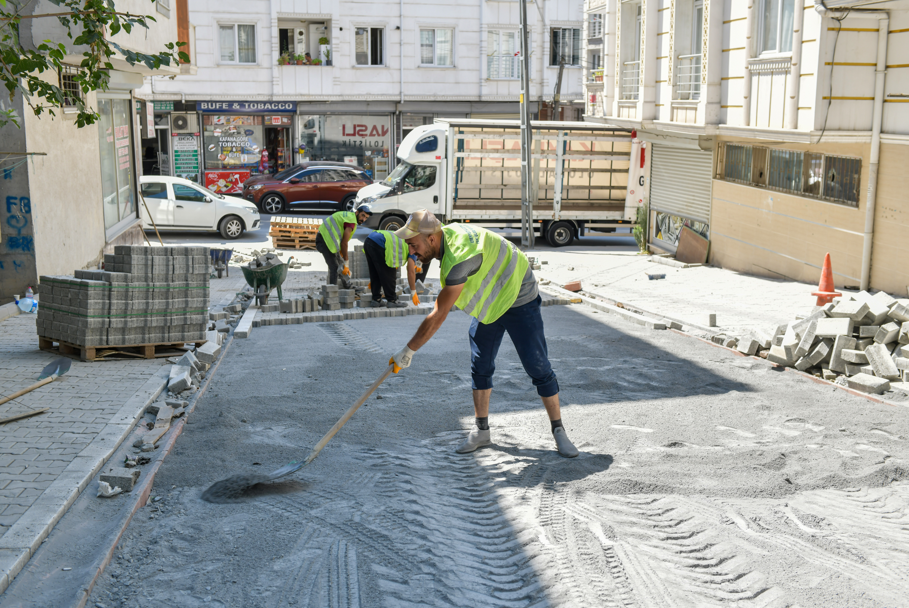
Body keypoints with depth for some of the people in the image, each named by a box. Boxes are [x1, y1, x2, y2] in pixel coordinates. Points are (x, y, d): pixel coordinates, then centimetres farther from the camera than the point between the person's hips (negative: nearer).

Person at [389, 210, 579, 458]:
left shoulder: (460, 258, -38)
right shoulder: (446, 233, -11)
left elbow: (438, 317, -34)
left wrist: (408, 351, -26)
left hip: (519, 301, -9)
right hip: (487, 303, 9)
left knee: (538, 368, -4)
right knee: (480, 368, 5)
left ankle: (558, 432, 8)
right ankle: (482, 431, 15)